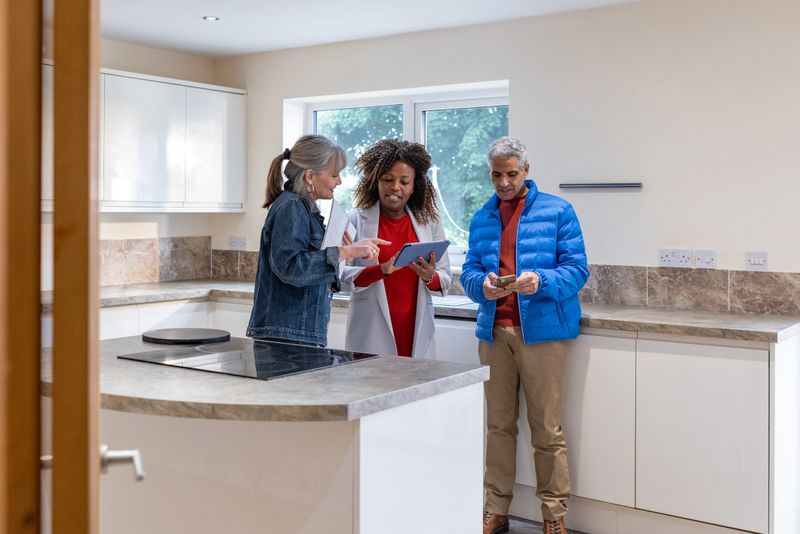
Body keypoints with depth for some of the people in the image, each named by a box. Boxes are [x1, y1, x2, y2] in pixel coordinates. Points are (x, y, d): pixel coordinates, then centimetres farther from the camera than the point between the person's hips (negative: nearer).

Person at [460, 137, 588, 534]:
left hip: (541, 330, -4)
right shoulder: (481, 219, 14)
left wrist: (540, 281, -23)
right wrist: (482, 285, -14)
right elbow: (468, 272, 9)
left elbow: (576, 270, -4)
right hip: (494, 331, 4)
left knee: (546, 428, 0)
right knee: (498, 425, 10)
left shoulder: (557, 211, 1)